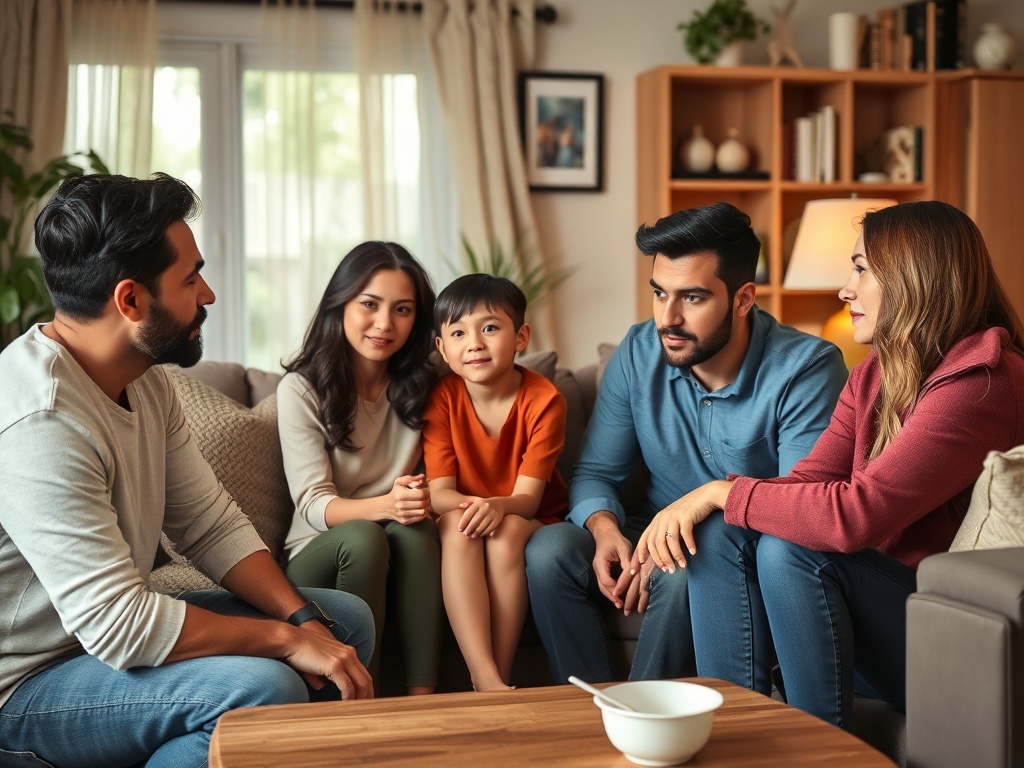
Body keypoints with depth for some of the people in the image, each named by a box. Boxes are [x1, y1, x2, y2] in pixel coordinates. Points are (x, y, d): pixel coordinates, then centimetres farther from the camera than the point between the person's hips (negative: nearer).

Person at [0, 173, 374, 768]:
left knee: (348, 618, 6)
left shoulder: (146, 380, 2)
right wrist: (289, 640, -23)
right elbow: (117, 627, -32)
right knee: (263, 686, -32)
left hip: (107, 627, 10)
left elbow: (213, 526, 5)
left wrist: (307, 621, -11)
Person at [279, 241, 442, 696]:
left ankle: (422, 700, -33)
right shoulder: (300, 390, -7)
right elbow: (313, 505, -14)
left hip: (405, 553, 2)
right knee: (362, 537, -35)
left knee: (418, 530, -31)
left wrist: (420, 499, -21)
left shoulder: (419, 386, 4)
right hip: (319, 554, -2)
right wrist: (384, 507, -34)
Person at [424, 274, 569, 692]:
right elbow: (439, 491, -13)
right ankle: (486, 679, -38)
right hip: (462, 527, 2)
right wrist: (468, 505, -37)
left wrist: (497, 506, -41)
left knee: (507, 530, -33)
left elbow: (527, 498, -18)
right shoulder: (442, 398, -9)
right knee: (457, 526, -31)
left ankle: (499, 675, -28)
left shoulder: (544, 400, -15)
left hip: (531, 523, -1)